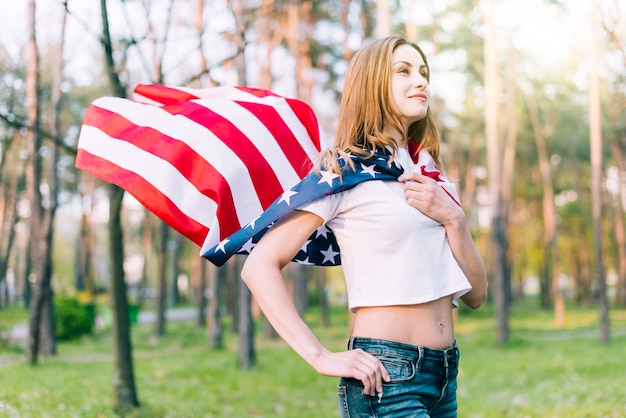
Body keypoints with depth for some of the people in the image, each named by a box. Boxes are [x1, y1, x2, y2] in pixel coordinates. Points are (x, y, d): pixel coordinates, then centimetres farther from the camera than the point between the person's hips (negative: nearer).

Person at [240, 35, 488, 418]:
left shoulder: (434, 179, 14)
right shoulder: (344, 171, -6)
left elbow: (476, 295, 9)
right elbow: (260, 265, -13)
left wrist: (453, 218, -6)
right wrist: (322, 357, -18)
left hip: (446, 372, 7)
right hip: (386, 380, -7)